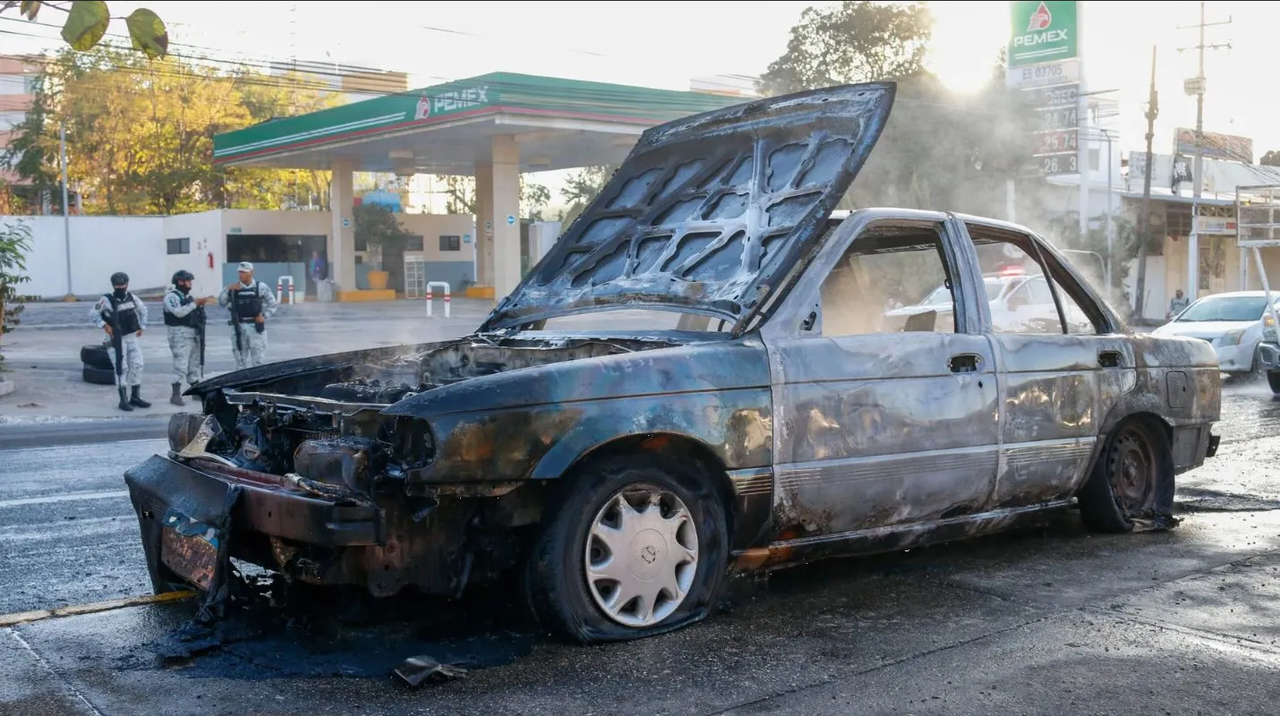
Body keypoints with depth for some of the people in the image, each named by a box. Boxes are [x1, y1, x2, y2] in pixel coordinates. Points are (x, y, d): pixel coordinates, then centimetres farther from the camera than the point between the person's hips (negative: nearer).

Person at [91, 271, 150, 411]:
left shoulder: (132, 298, 3)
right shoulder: (107, 300, -13)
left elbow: (143, 309, 20)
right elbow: (93, 313, -10)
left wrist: (142, 326, 14)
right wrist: (104, 325, -18)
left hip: (132, 337, 6)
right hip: (116, 339, -6)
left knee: (137, 365, 4)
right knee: (121, 368, -7)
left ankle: (135, 397, 15)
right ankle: (123, 400, 0)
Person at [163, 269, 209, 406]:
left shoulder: (187, 296, 19)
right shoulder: (172, 296, -9)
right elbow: (179, 312, -23)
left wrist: (200, 305, 5)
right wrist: (195, 303, -21)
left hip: (194, 334, 9)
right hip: (180, 334, -9)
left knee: (194, 364, 13)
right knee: (181, 364, -13)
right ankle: (176, 395, -12)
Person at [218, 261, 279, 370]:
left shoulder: (261, 287, 1)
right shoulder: (233, 288, 5)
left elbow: (273, 304, 6)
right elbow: (221, 302, 2)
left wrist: (264, 316, -6)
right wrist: (227, 290, -12)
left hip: (256, 326, -2)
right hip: (238, 327, 2)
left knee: (258, 358, -1)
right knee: (241, 358, 8)